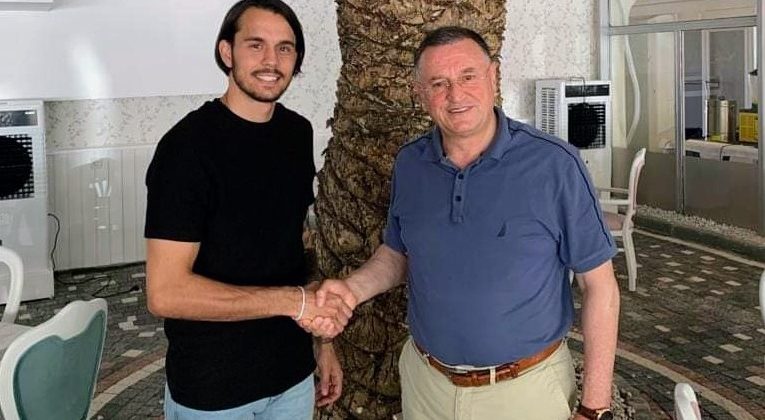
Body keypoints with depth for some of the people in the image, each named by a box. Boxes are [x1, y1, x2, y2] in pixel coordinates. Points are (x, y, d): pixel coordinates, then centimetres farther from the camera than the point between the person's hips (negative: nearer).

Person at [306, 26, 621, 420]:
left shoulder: (554, 165, -17)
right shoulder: (408, 164, -4)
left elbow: (599, 284, -12)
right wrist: (353, 288, -11)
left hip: (527, 388, -3)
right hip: (424, 381, 4)